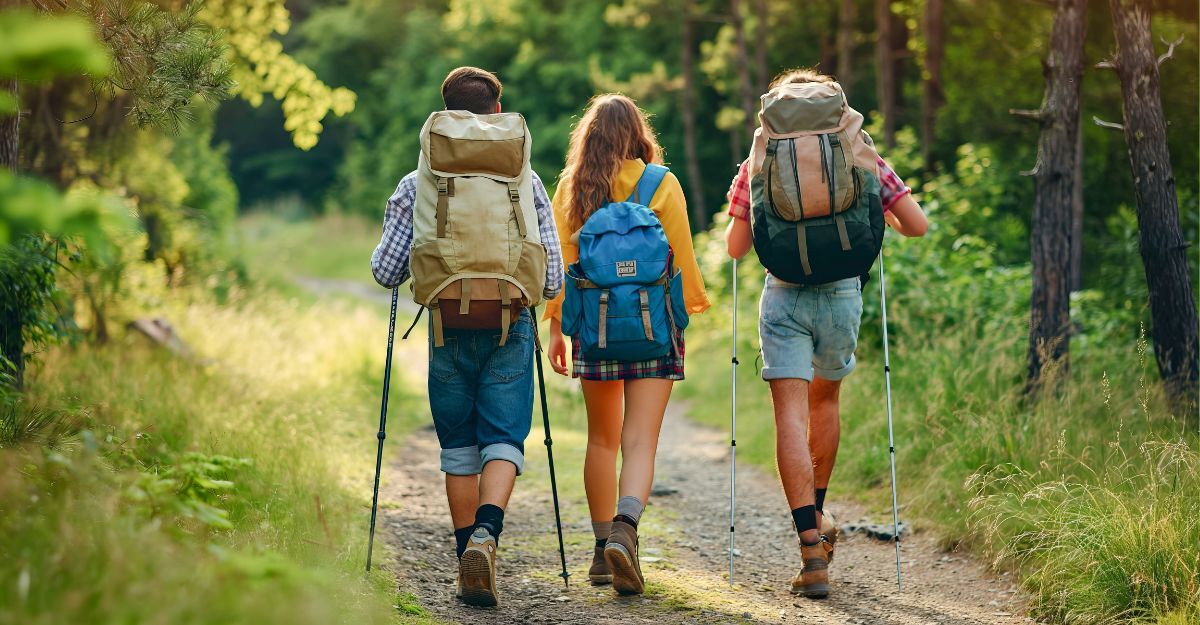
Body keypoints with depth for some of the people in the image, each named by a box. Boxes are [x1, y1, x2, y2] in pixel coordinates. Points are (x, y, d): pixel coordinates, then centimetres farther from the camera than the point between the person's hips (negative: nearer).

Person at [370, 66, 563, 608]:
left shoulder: (418, 184, 0)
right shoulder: (525, 181, 1)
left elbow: (386, 271, -1)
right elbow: (551, 279, 1)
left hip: (449, 329, 1)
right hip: (510, 329, -1)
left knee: (458, 449, 12)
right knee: (503, 441, 2)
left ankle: (468, 555, 14)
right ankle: (486, 532, -23)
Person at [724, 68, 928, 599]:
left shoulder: (760, 162, 2)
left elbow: (735, 247, 1)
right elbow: (917, 225, 1)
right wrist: (880, 218, 22)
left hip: (784, 296, -2)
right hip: (843, 293, 2)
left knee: (791, 414, -5)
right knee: (825, 401, 25)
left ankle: (812, 549, -16)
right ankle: (817, 517, 35)